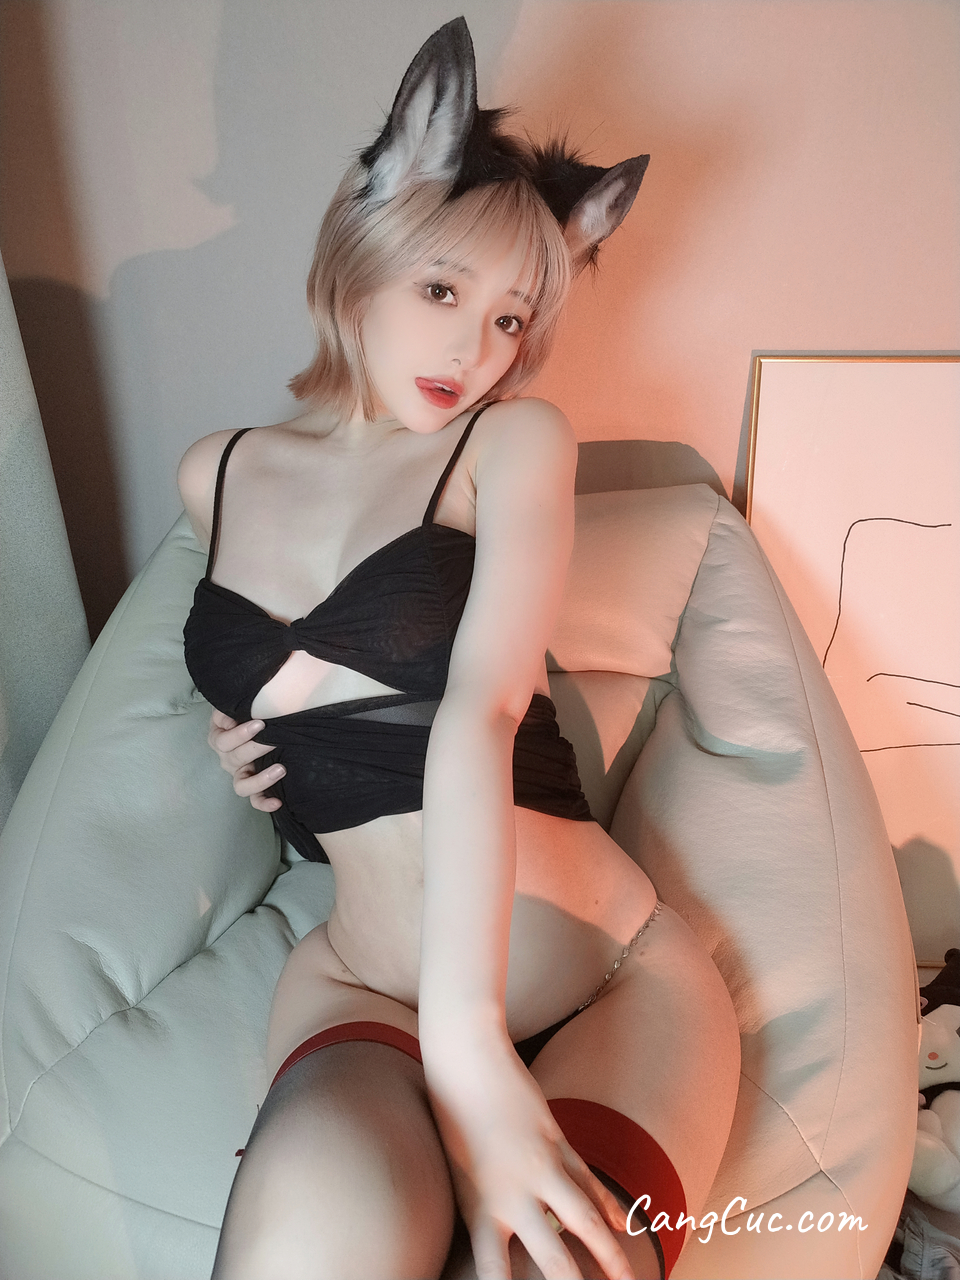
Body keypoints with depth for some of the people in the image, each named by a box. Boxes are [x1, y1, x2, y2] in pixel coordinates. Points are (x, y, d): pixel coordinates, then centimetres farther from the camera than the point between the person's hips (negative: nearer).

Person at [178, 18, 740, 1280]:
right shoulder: (218, 475, 8)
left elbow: (481, 708, -17)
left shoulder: (517, 441, -2)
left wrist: (470, 1045, -24)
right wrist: (237, 737, 5)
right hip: (362, 987, 2)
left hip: (608, 978, -1)